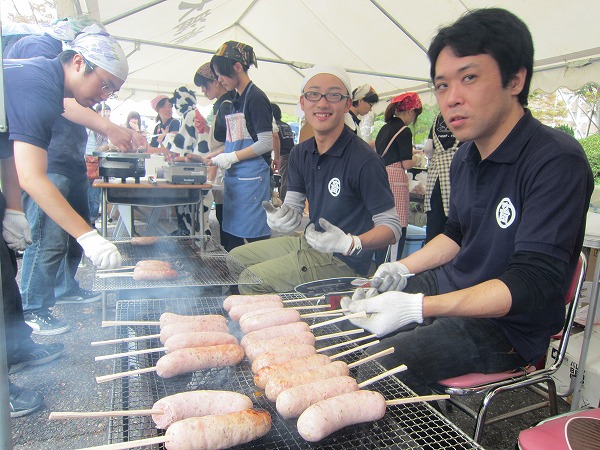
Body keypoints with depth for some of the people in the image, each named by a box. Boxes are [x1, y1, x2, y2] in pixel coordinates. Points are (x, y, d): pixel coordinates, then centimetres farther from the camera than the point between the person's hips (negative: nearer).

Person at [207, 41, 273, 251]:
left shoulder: (256, 98, -9)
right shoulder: (236, 100, 16)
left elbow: (266, 143, -16)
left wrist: (232, 157, -14)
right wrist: (216, 157, 13)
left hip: (252, 177, -9)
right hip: (234, 178, 9)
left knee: (254, 236, -4)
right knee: (230, 236, 12)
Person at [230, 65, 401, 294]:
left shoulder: (364, 160, -22)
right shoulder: (300, 154, 3)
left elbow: (392, 227, -18)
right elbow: (293, 211, 2)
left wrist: (348, 243, -36)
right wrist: (280, 219, -22)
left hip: (343, 261, -8)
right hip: (309, 241, 8)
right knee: (235, 258, 14)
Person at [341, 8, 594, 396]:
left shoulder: (557, 162, -20)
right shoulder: (465, 158, 5)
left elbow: (534, 284, -26)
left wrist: (418, 307, -35)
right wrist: (403, 268, 6)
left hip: (507, 324, -8)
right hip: (448, 289, 8)